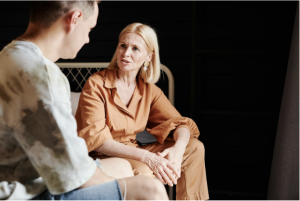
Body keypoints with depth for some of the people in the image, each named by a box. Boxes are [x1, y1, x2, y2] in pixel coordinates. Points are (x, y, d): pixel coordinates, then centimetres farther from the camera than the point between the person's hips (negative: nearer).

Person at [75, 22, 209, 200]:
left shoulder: (149, 90, 2)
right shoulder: (96, 85, -14)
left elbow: (180, 123, -1)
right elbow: (95, 138, -23)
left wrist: (178, 149, -26)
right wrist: (145, 157, -34)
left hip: (133, 151, 6)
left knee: (195, 148, -3)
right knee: (142, 170, -36)